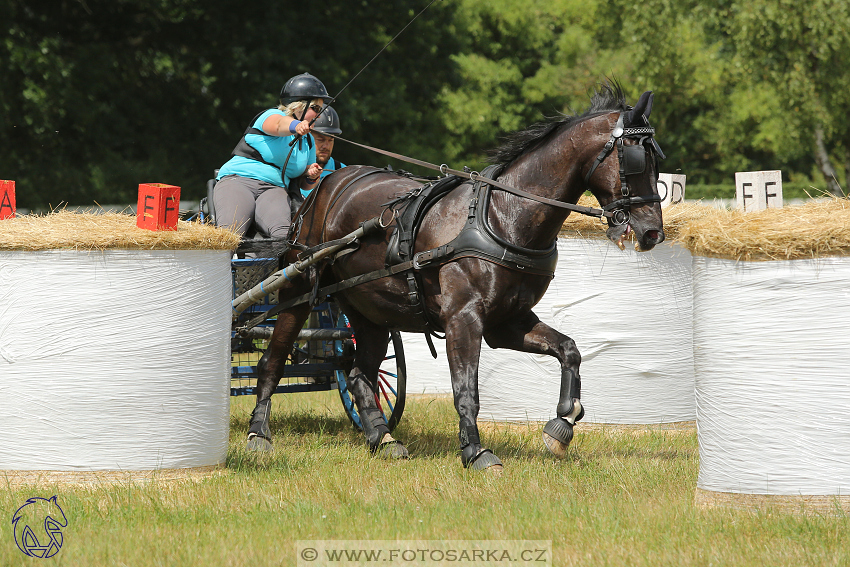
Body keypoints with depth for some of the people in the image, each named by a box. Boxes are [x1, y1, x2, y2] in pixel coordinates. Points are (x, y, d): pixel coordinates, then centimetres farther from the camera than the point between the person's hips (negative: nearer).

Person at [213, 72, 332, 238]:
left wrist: (312, 177, 3)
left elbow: (305, 184, 28)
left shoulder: (309, 140, 21)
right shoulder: (272, 115, 0)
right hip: (238, 180, -5)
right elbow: (278, 125, -28)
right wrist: (295, 126, -52)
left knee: (283, 232, -32)